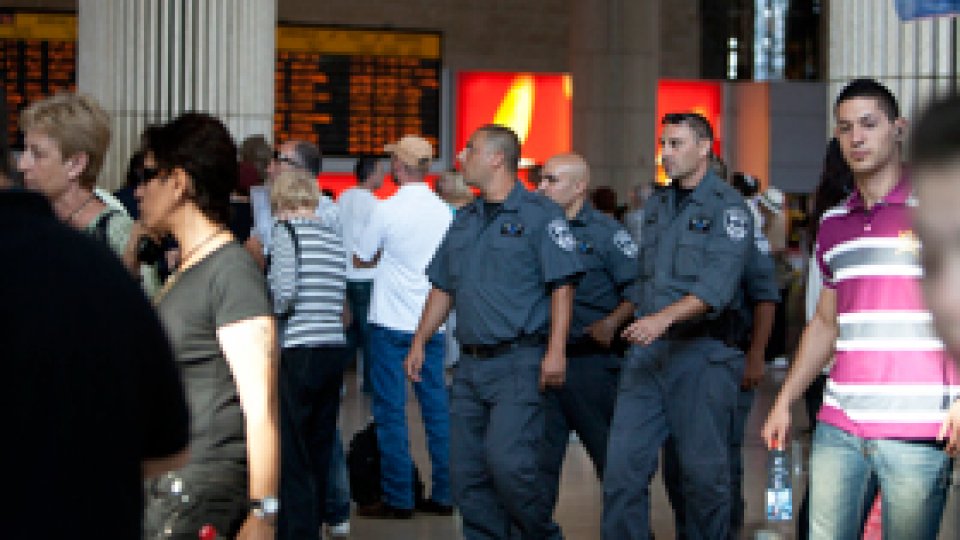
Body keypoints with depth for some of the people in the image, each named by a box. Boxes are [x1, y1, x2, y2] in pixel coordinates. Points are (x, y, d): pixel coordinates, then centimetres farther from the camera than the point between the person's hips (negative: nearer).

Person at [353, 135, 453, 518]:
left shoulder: (387, 210, -12)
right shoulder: (445, 213, 2)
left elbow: (359, 259, 1)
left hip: (391, 325, -5)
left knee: (391, 411, 1)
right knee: (436, 407, 10)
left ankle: (398, 498, 3)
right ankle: (443, 494, 13)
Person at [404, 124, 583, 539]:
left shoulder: (538, 213, -3)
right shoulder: (464, 220, 18)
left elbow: (562, 286, -9)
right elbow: (442, 289, 23)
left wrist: (556, 351, -17)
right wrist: (419, 343, 16)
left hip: (519, 361, -7)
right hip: (470, 365, 7)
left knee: (507, 460, -18)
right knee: (467, 472, 5)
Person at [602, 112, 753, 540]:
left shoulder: (728, 207, -6)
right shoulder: (656, 205, 17)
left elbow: (718, 284, -18)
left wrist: (665, 317, -29)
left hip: (702, 353, -6)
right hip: (646, 352, 6)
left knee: (703, 469, 1)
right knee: (624, 464, -1)